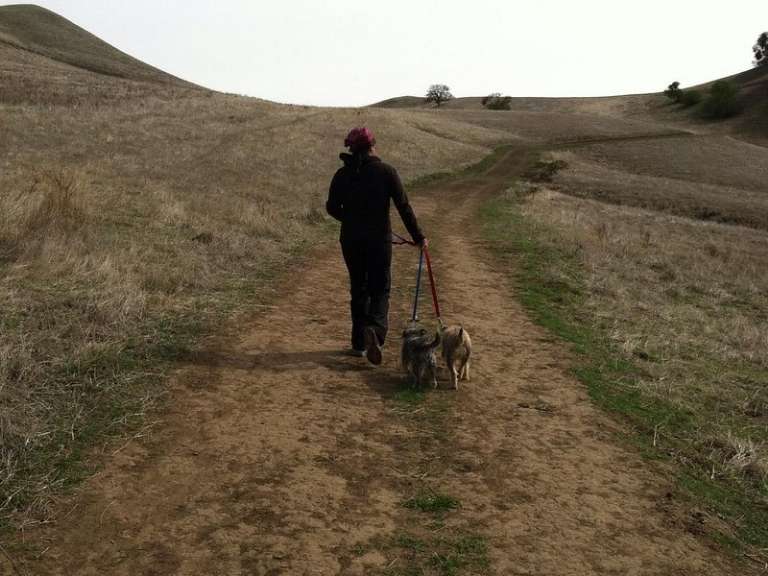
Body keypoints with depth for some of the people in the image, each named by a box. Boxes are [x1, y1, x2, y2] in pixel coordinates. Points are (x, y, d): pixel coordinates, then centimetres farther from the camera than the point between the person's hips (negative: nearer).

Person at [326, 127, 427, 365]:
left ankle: (359, 343, 19)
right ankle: (375, 329, -21)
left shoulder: (342, 174, 0)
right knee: (380, 289, 7)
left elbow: (332, 208, 4)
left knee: (358, 289, 15)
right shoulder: (386, 172, -6)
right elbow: (404, 207, -6)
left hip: (351, 241, 3)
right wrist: (418, 237, 2)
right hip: (379, 239, -3)